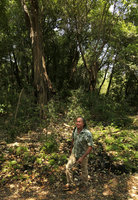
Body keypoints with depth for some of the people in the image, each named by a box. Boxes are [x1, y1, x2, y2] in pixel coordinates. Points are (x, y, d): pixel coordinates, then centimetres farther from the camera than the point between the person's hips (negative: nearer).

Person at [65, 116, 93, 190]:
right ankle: (70, 184, 18)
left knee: (84, 170, 17)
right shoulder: (75, 129, -13)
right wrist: (71, 147, 19)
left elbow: (90, 147, -27)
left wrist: (82, 157, -26)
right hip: (74, 153, 5)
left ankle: (84, 184, 44)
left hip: (83, 155, -4)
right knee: (68, 167, -3)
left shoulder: (87, 134, -32)